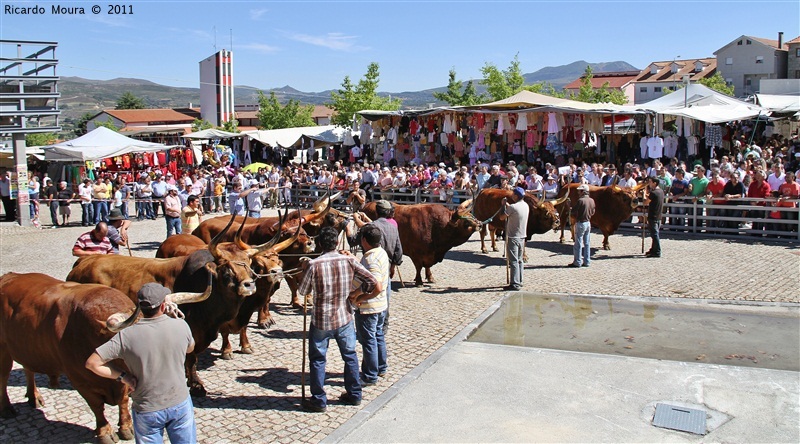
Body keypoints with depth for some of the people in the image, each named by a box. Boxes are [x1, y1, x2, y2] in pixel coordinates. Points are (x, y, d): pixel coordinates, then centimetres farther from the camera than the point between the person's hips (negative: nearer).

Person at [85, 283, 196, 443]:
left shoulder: (126, 336, -18)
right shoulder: (181, 326, -14)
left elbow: (92, 363, -17)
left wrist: (123, 376, -9)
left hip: (147, 411, -1)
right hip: (181, 404, 1)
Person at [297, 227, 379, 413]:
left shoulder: (314, 265, -17)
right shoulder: (349, 261, -9)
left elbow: (303, 292, -3)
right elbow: (373, 282, -9)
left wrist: (306, 271, 12)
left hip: (321, 321, -3)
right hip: (344, 318, 3)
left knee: (317, 359, 12)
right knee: (350, 355, 19)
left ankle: (319, 401, 17)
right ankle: (354, 395, 28)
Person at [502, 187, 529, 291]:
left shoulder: (513, 207, -19)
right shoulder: (525, 205, 5)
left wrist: (504, 205, 3)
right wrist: (507, 205, 15)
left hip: (513, 237, -8)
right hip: (522, 236, 8)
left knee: (514, 261, -6)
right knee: (519, 260, 16)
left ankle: (515, 284, -6)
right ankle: (519, 281, 22)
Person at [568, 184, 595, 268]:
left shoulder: (580, 200, -17)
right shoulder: (592, 200, 4)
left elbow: (573, 213, -16)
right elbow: (593, 212, 14)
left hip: (580, 223, -7)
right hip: (588, 223, 7)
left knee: (578, 243, 1)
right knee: (587, 243, 12)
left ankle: (577, 262, 5)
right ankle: (586, 261, 16)